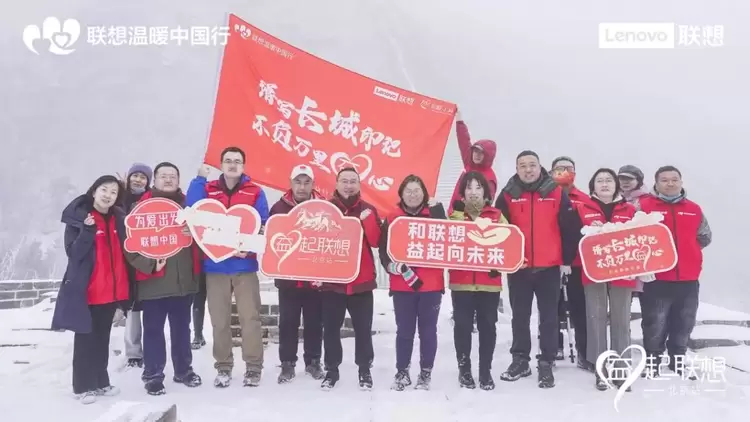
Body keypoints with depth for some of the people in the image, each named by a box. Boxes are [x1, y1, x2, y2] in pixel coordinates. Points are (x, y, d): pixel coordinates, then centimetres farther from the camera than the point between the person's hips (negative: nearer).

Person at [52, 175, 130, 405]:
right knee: (86, 338, 3)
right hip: (87, 290, -5)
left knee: (103, 337, 14)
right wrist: (88, 231, -25)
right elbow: (73, 253, -14)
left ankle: (101, 381, 24)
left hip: (113, 289, 5)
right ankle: (83, 386, 12)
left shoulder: (119, 218, 9)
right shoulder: (78, 217, -6)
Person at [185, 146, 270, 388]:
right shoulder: (207, 189, 7)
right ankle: (223, 367, 20)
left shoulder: (255, 192, 3)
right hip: (215, 264, 1)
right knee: (219, 320, 8)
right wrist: (200, 178, -12)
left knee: (250, 317, -2)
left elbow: (263, 227, 0)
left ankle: (254, 367, 9)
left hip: (245, 264, -1)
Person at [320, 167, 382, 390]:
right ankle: (331, 370, 22)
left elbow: (376, 241, -6)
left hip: (361, 279, 0)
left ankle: (365, 370, 21)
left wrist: (367, 219, -20)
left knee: (363, 328, 6)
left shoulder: (368, 210, 4)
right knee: (331, 328, 8)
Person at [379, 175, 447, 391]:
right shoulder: (392, 219, 4)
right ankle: (402, 373, 23)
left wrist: (437, 209, -16)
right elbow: (384, 250, 1)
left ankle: (426, 374, 21)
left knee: (428, 330, 8)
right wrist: (396, 267, -16)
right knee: (404, 330, 8)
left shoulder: (434, 214, 4)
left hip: (431, 283, 0)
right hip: (402, 285, 0)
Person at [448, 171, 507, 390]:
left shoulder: (496, 215, 7)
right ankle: (464, 369, 19)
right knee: (463, 325, 5)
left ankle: (486, 371, 19)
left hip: (489, 281, 1)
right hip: (461, 281, 0)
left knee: (487, 325, 7)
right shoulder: (455, 215, 6)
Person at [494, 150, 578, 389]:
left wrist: (567, 260, 0)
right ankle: (520, 360, 25)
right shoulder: (508, 195, 1)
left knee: (549, 317, 6)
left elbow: (569, 229, 1)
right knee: (520, 317, 12)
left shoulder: (556, 193, -1)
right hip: (518, 267, 1)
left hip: (550, 266, -1)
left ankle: (546, 364, 17)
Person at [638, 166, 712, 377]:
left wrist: (685, 248, 10)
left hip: (688, 278, 5)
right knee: (655, 325, 2)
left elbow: (704, 237, 20)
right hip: (656, 278, -4)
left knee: (684, 325, 14)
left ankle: (678, 363, 29)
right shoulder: (644, 206, -3)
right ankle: (652, 365, 16)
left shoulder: (694, 209, 11)